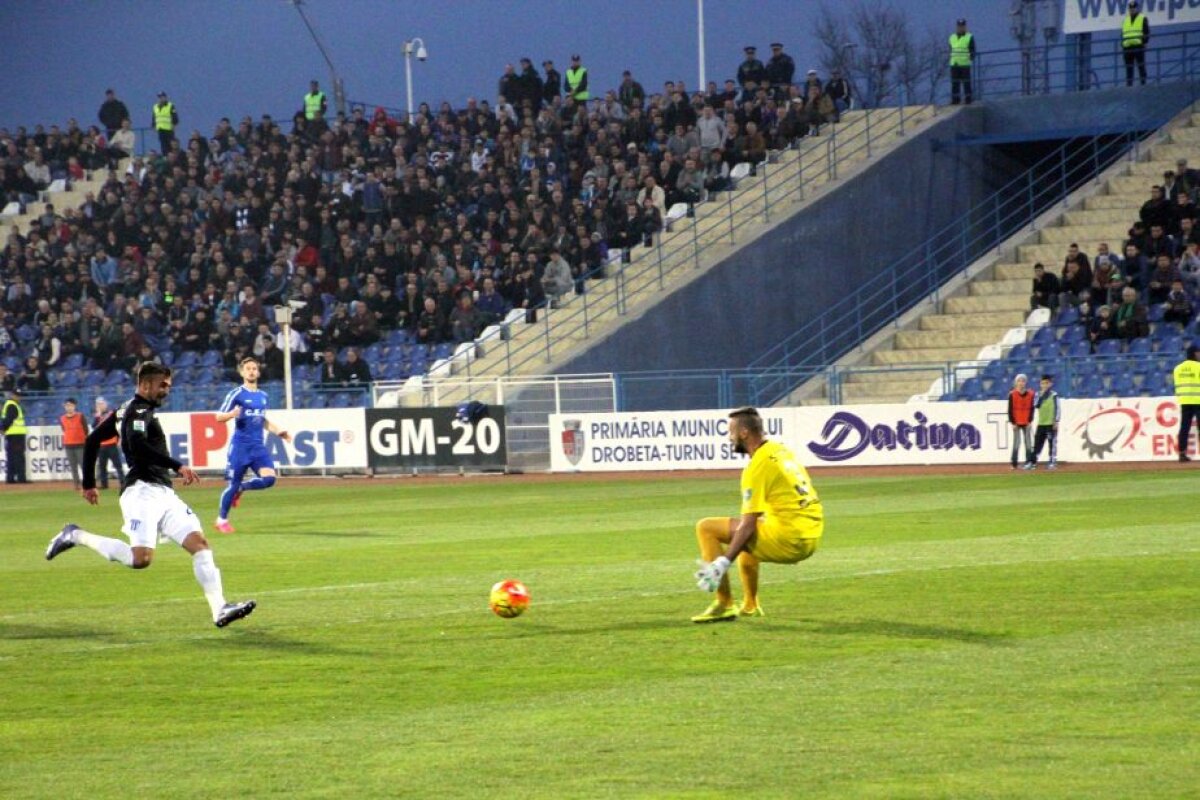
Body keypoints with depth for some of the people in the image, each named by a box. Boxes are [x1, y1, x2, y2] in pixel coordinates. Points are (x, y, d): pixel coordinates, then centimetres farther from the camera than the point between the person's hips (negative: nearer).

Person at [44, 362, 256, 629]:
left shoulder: (125, 412, 21)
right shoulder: (139, 411, -7)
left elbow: (92, 440, 25)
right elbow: (138, 445, -26)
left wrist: (89, 483, 29)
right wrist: (178, 467, -27)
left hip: (163, 494, 10)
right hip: (143, 491, -10)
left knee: (199, 543, -1)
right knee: (141, 558, -20)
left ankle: (220, 610, -8)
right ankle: (77, 536, -3)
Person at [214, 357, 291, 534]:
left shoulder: (263, 396, 14)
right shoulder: (236, 394, -5)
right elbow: (219, 417, -8)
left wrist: (278, 431, 15)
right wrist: (232, 414, -28)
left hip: (258, 446, 5)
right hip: (240, 446, -5)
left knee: (269, 479, -13)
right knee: (233, 483, -2)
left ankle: (241, 488, 15)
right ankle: (221, 519, 16)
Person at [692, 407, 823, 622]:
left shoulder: (758, 466, -13)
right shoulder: (781, 451, 13)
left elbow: (748, 525, -19)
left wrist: (723, 563, -22)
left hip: (787, 540, -9)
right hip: (810, 538, 9)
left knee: (706, 528, -5)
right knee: (745, 535, 36)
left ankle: (724, 605, -8)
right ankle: (750, 605, 40)